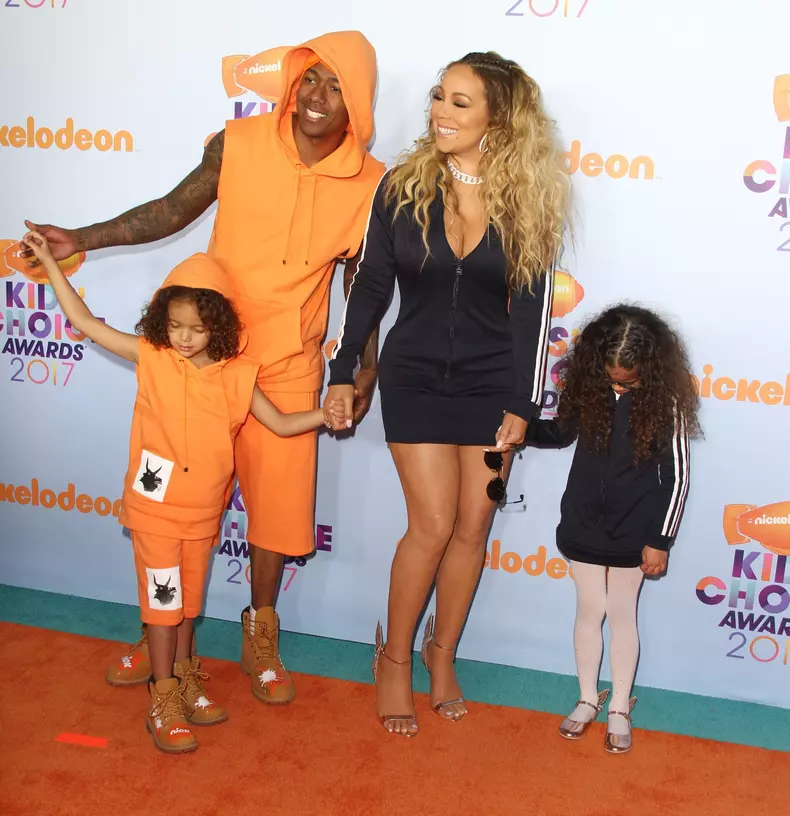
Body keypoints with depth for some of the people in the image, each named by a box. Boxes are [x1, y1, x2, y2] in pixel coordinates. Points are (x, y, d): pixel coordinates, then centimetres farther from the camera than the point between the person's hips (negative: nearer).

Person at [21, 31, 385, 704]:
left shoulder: (369, 184, -7)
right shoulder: (239, 143, -10)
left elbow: (361, 281, 4)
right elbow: (175, 209, 2)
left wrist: (366, 368, 1)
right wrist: (82, 240, 0)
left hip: (289, 368, 0)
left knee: (276, 499, 8)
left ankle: (260, 637, 31)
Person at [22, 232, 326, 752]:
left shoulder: (236, 375, -6)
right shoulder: (152, 356, -9)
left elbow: (281, 424, 0)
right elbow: (86, 322, -7)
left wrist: (326, 414, -16)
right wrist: (49, 261, -7)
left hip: (204, 512, 2)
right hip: (155, 508, -2)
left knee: (190, 598, 18)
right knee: (163, 599, 4)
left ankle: (183, 675, 37)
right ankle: (164, 700, 17)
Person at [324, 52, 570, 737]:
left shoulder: (527, 202, -5)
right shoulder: (402, 188, -5)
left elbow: (531, 309, -3)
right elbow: (370, 286, 2)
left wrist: (521, 405, -5)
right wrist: (343, 374, 1)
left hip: (492, 383, 1)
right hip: (415, 377, -1)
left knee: (473, 527, 6)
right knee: (433, 524, -5)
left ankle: (443, 653, 28)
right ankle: (395, 658, 17)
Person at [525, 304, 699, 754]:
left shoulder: (665, 398, -16)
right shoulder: (586, 384, -9)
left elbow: (678, 475, -10)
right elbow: (562, 432, 9)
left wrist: (660, 539, -9)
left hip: (633, 531, -2)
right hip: (583, 525, 2)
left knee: (622, 614, 9)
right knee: (589, 610, 12)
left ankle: (620, 708, 26)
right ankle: (588, 699, 30)